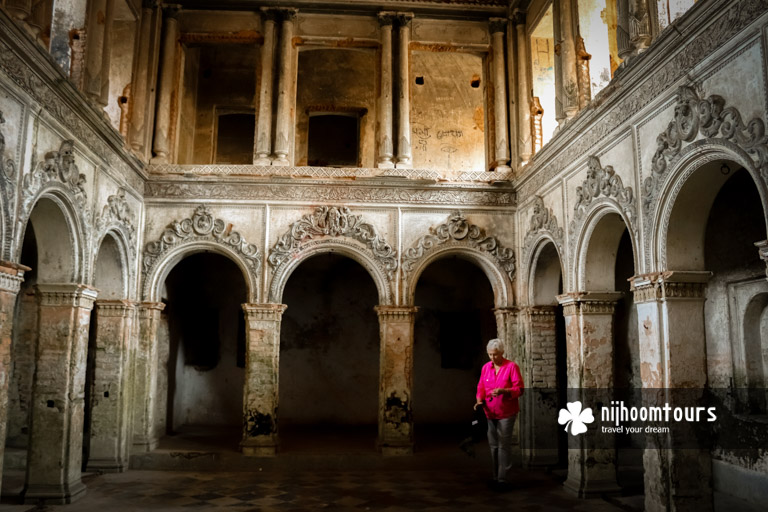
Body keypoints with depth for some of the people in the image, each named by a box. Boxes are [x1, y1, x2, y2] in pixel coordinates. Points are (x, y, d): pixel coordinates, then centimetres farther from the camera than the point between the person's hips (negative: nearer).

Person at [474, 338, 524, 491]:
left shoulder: (512, 367, -7)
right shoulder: (485, 367, 8)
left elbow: (519, 389, -10)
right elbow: (481, 388, 13)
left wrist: (503, 391, -25)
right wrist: (480, 401, -5)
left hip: (506, 412, -5)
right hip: (490, 413, 5)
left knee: (504, 445, -4)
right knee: (493, 445, 10)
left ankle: (502, 479, 2)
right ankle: (495, 477, 19)